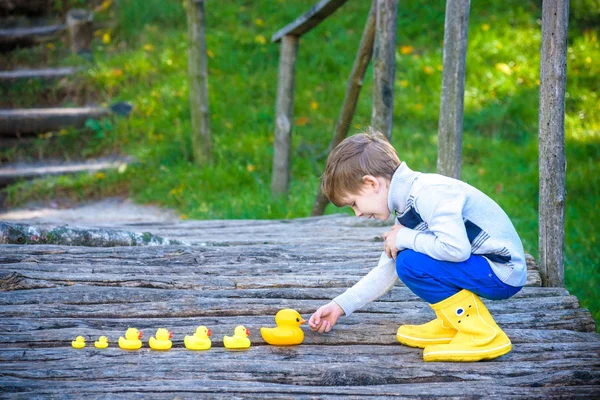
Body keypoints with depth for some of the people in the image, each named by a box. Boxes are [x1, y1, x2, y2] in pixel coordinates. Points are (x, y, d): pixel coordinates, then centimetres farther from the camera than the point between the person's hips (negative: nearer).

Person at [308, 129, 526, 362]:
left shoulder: (428, 192, -21)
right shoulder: (407, 207, 11)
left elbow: (456, 249, -34)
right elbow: (386, 270, 18)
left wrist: (404, 238, -18)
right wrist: (340, 306, 15)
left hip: (503, 272, -10)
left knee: (410, 262, -21)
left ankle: (482, 334, -14)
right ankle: (452, 324, 10)